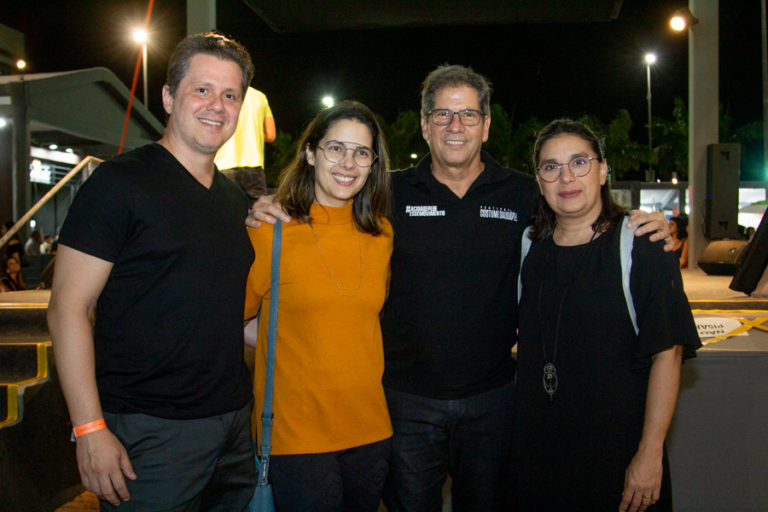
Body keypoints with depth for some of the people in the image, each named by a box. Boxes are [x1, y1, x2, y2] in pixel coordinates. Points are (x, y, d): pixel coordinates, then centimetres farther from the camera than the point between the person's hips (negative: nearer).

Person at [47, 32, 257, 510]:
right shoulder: (120, 181, -9)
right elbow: (68, 309, -12)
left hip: (234, 420, 7)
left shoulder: (236, 199, 11)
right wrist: (90, 429, -16)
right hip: (150, 431, -6)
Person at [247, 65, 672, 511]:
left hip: (492, 397, 1)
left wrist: (641, 227, -8)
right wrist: (269, 216, -12)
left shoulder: (524, 195, 1)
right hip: (407, 398, -1)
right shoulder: (391, 194, -1)